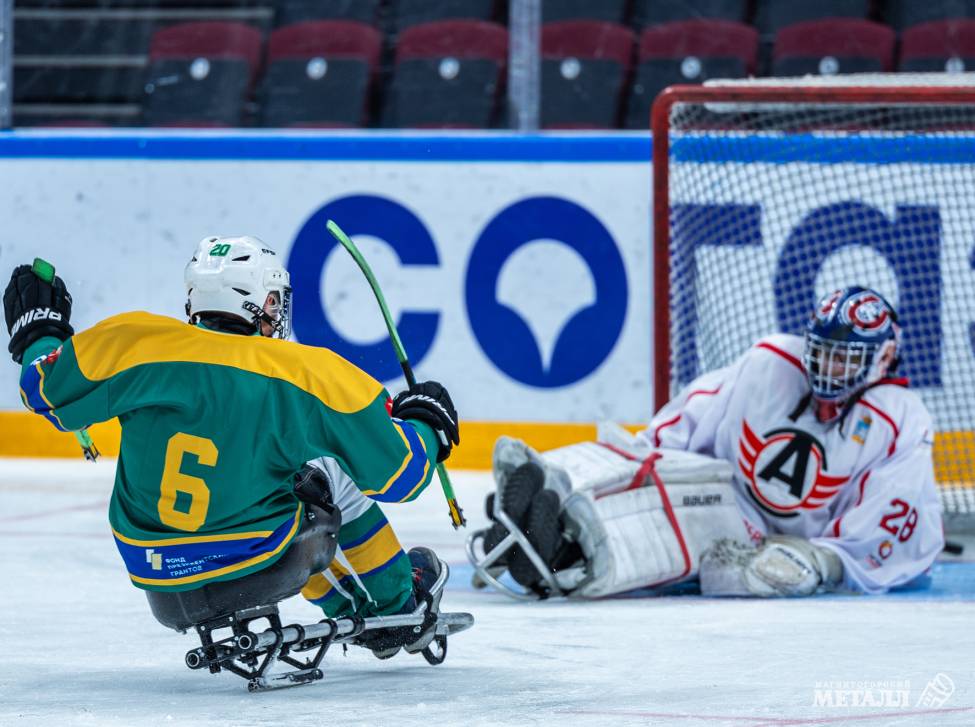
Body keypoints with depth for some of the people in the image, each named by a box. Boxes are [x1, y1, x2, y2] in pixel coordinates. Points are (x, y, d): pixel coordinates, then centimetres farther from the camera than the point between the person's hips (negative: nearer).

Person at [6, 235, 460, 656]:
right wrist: (427, 427, 17)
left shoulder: (134, 344, -9)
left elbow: (47, 392, 7)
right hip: (257, 562, -3)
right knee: (328, 474, 22)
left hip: (148, 566, 4)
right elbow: (394, 473, -6)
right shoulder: (311, 374, -13)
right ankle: (397, 609, 33)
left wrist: (38, 336, 30)